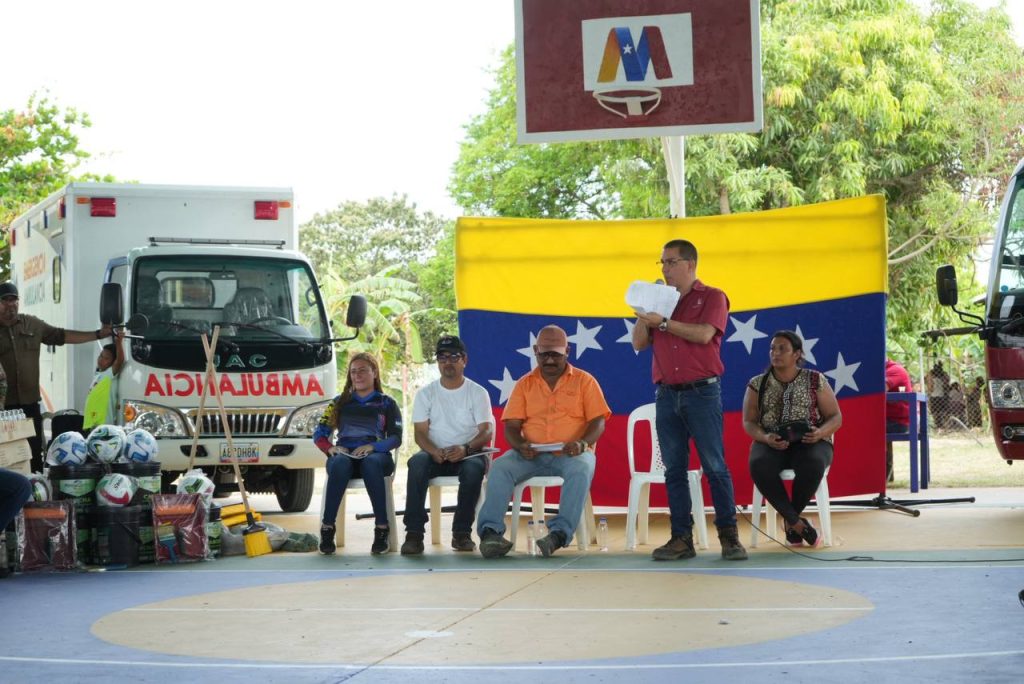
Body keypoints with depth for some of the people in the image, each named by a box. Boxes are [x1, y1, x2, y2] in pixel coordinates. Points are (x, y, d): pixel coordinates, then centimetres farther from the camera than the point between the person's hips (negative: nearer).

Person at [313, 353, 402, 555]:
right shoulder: (340, 402, 23)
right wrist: (331, 448, -7)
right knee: (340, 463, -38)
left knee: (370, 463, -40)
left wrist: (372, 447, -14)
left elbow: (396, 438, 5)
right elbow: (319, 434, 16)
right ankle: (327, 528, -41)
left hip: (376, 456, -1)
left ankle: (382, 529, -42)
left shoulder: (386, 403, 17)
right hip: (344, 455, 1)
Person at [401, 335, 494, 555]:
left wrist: (465, 449, -24)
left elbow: (486, 431, -3)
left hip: (468, 454, -1)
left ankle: (462, 532, -24)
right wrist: (434, 451, -22)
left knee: (474, 467, -37)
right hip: (435, 455, 1)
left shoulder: (477, 393, 6)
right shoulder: (426, 394, 10)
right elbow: (420, 432, 2)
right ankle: (414, 534, -35)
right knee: (417, 463, -33)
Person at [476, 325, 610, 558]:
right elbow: (511, 426, 8)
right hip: (531, 455, 2)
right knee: (500, 466, -27)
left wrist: (582, 443, -20)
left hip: (570, 454, -2)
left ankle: (560, 533, -44)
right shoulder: (524, 384, 15)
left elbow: (598, 422, 2)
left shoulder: (584, 381, 9)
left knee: (581, 469, -37)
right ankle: (490, 531, -34)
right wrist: (520, 446, -15)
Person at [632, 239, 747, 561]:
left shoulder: (712, 297, 2)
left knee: (715, 467, -6)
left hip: (701, 392, -5)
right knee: (674, 470, 3)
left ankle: (729, 536, -3)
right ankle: (681, 538, 5)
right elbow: (638, 343, 11)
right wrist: (644, 310, -1)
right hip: (666, 394, 5)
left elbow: (703, 334, -15)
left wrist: (663, 322, -13)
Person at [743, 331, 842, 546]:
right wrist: (765, 438, -16)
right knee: (759, 466, -37)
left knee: (813, 464, -38)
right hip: (770, 444, 1)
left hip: (808, 442, -1)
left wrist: (821, 433, -16)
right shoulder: (757, 384, 10)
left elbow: (835, 417, 7)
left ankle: (791, 519, -14)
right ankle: (796, 522, -26)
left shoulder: (815, 380, 6)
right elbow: (749, 422, 7)